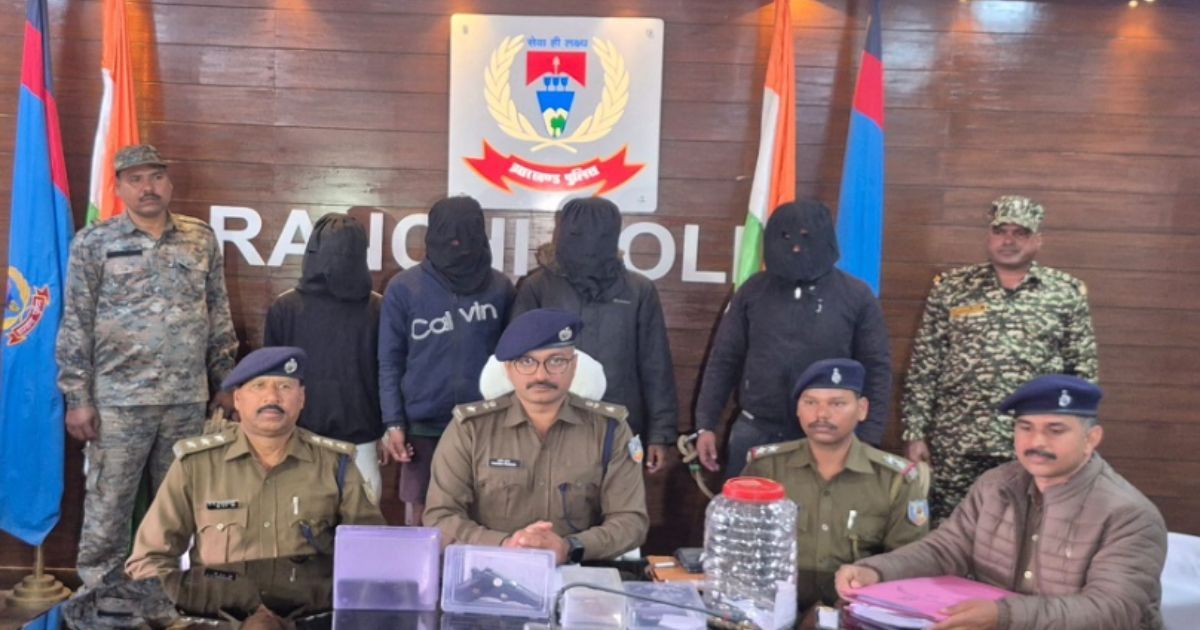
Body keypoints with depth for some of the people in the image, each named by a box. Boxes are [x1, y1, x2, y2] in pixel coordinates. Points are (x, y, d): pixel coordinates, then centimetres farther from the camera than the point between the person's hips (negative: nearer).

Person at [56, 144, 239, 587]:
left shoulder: (202, 239, 6)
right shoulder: (93, 243, -1)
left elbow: (219, 318, 11)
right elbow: (75, 327, -1)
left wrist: (225, 383, 8)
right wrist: (77, 398, -5)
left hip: (188, 398, 3)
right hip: (119, 399, -2)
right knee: (107, 504, 4)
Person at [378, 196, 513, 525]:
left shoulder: (500, 287, 2)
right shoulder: (404, 288, 0)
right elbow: (390, 362, 2)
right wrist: (393, 423, -4)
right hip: (424, 426, 0)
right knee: (424, 517, 10)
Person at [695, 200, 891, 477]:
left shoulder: (857, 296, -2)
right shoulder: (753, 290, 3)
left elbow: (876, 371, 0)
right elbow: (723, 360, 5)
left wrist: (867, 441, -5)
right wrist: (706, 424, 1)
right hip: (754, 433, 1)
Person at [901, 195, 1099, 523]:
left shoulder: (1067, 293, 5)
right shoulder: (951, 287, 4)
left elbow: (1084, 373, 7)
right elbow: (923, 367, 3)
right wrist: (915, 433, -2)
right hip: (956, 446, 0)